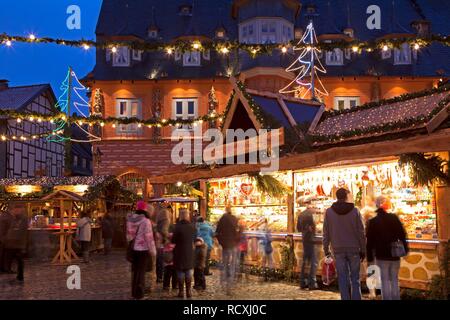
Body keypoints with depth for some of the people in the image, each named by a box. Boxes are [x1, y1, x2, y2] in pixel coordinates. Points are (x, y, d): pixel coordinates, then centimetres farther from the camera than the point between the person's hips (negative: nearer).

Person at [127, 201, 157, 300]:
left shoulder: (130, 219, -1)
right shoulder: (146, 221, -18)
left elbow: (128, 235, 7)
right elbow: (149, 237, -17)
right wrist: (153, 251, -10)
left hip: (133, 249, 6)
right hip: (143, 249, -6)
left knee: (135, 271, 17)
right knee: (141, 272, 4)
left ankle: (134, 292, 28)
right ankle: (139, 294, 10)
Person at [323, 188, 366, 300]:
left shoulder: (329, 212, -1)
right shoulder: (354, 211, -4)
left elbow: (326, 233, 1)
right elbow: (361, 232, -2)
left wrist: (326, 249, 9)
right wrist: (363, 250, 6)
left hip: (338, 250, 1)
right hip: (353, 249, -1)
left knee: (343, 279, 6)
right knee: (355, 278, 8)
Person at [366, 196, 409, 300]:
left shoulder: (372, 222, -6)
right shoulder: (394, 218, -4)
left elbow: (370, 241, -4)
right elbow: (402, 234, 0)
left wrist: (370, 257, 2)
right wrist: (405, 249, 12)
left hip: (381, 256, -1)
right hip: (395, 255, 1)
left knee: (385, 280, 5)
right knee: (394, 280, 13)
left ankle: (387, 298, 5)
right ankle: (396, 298, 17)